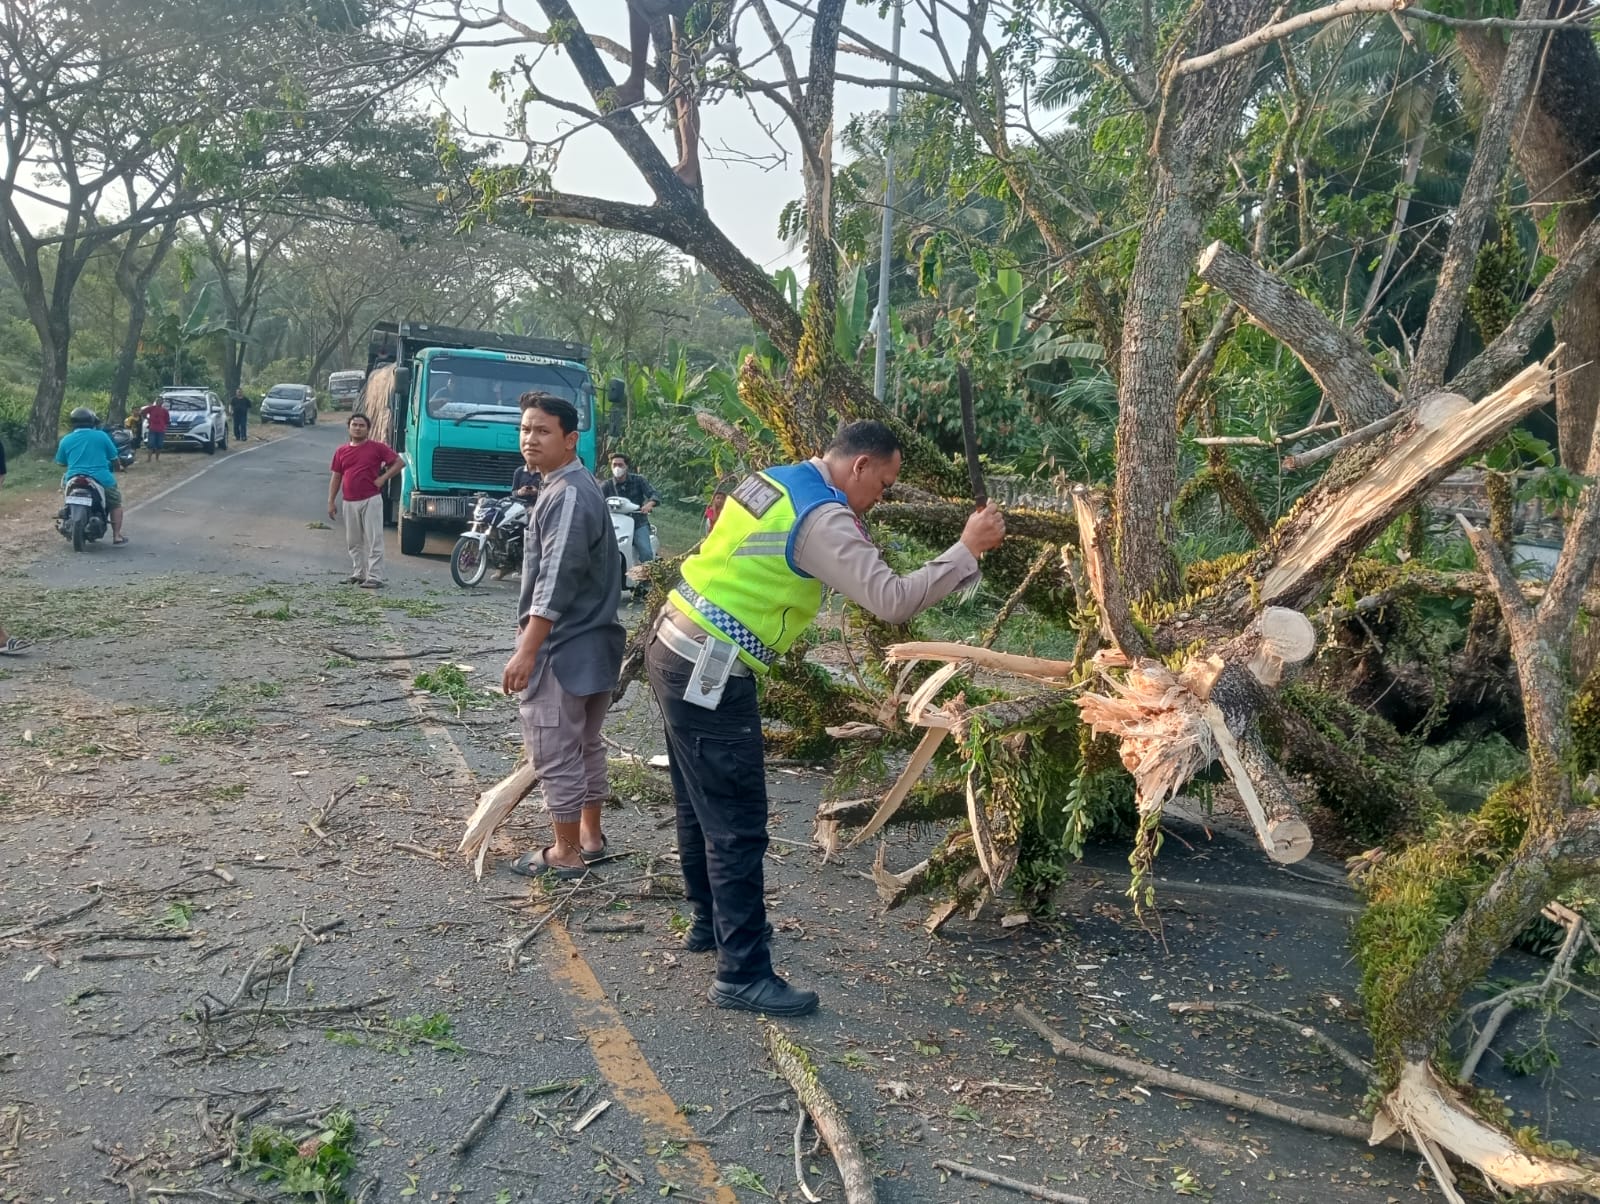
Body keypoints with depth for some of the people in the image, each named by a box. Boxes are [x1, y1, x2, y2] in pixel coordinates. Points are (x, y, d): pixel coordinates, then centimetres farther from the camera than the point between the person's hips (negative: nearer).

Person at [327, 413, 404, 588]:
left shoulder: (377, 447, -1)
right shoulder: (342, 451, 10)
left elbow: (400, 462, 0)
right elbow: (336, 477, 13)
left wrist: (383, 478, -7)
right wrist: (331, 501, 9)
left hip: (371, 501, -5)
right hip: (349, 502, 5)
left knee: (373, 540, -6)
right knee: (353, 541, 12)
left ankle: (374, 576, -6)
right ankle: (358, 573, 23)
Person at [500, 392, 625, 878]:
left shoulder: (567, 496, -20)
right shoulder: (572, 488, 14)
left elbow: (555, 583, -25)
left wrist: (527, 651, -26)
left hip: (562, 648, -11)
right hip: (591, 642, 11)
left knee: (554, 752, 0)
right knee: (586, 744, 19)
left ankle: (566, 853, 10)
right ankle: (590, 836, 31)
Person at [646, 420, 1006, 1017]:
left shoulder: (774, 480, 10)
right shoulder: (823, 518, -18)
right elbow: (892, 600, -24)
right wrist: (968, 549, -16)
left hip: (674, 651, 10)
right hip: (707, 673, -10)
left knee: (701, 807, 22)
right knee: (737, 827, -4)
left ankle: (711, 921, 39)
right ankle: (743, 974, 3)